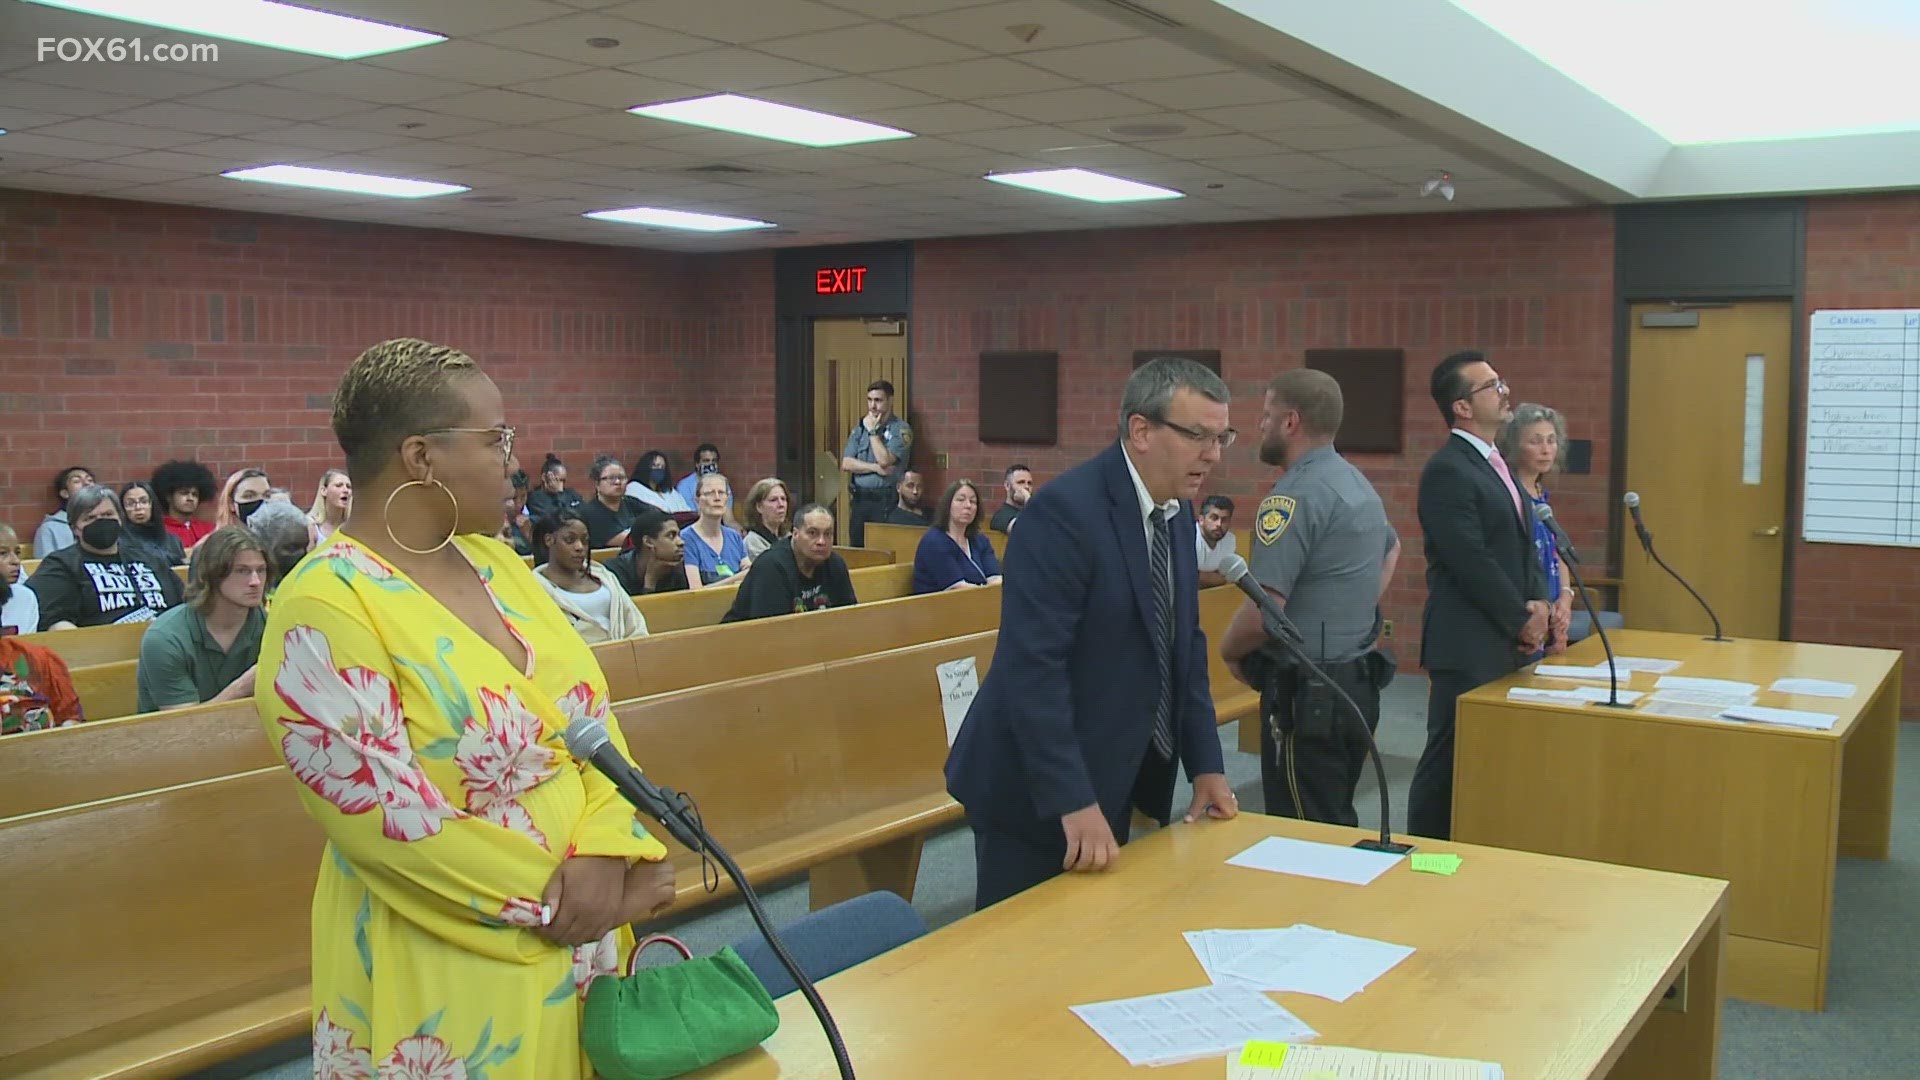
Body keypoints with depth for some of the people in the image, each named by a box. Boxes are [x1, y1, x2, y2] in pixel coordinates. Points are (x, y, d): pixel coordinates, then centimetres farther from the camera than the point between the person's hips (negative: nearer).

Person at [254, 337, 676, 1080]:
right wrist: (558, 892, -15)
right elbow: (393, 822, -21)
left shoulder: (495, 563, 4)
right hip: (448, 978, -7)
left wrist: (605, 853, -14)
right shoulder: (324, 610, -18)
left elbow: (593, 714, 2)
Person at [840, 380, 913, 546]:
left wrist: (873, 431, -8)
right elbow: (846, 464, 3)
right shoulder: (859, 428, 13)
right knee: (856, 549, 7)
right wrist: (875, 467, -10)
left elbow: (885, 460, -17)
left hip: (885, 501, -5)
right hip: (859, 499, 5)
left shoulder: (901, 429, -3)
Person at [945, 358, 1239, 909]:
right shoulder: (1064, 510, -21)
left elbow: (1184, 646, 13)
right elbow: (1033, 666, -26)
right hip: (1037, 790, -8)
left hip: (1118, 781, 8)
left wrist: (1205, 764, 7)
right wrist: (1074, 802, -27)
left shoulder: (1176, 516, 6)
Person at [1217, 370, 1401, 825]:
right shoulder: (1357, 482, 13)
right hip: (1357, 680, 10)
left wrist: (1228, 652, -5)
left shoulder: (1296, 495, -18)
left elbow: (1264, 609, -23)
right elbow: (1391, 548, 34)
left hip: (1306, 692, -10)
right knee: (1337, 827, 17)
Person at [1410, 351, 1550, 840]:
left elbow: (1523, 543, 18)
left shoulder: (1496, 464, 16)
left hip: (1504, 642, 9)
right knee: (1450, 761, -1)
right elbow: (1472, 562, -19)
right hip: (1468, 647, -9)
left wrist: (1537, 604, 1)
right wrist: (1521, 621, -9)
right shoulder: (1447, 471, -15)